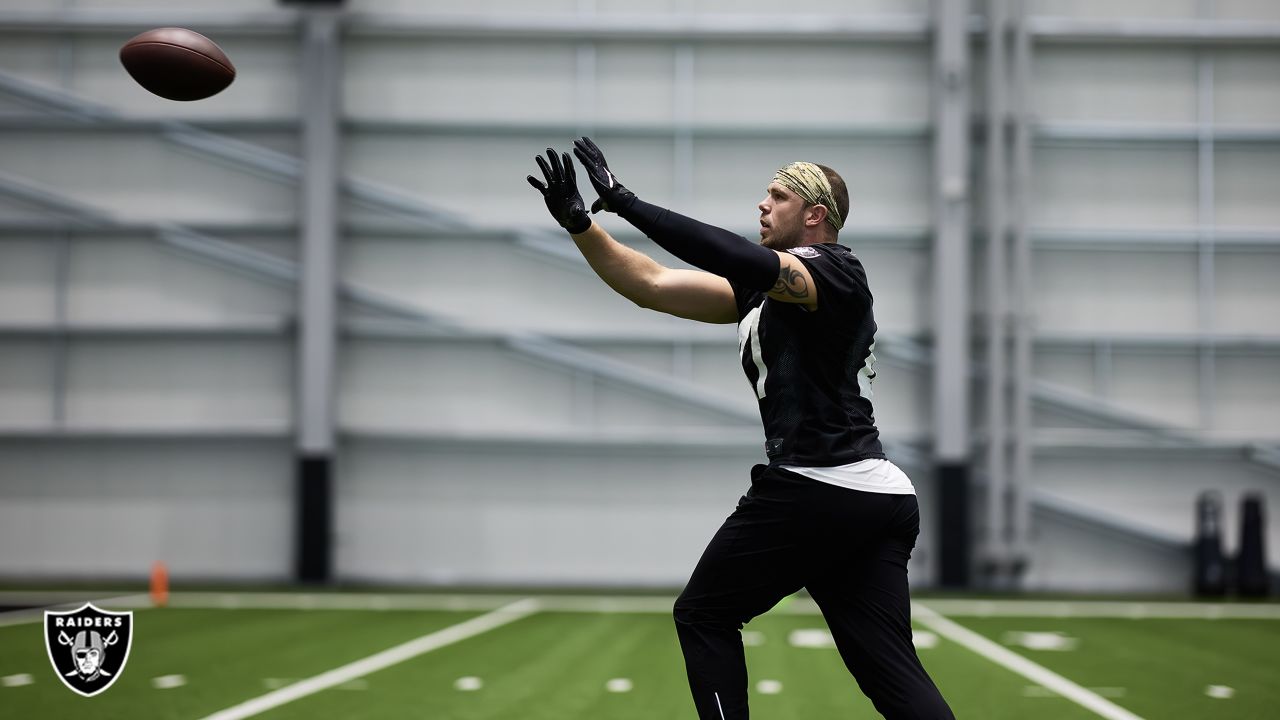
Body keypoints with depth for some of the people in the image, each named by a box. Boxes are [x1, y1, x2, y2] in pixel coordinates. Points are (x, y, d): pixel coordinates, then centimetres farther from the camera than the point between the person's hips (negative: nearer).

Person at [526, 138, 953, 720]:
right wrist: (580, 224, 7)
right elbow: (653, 287, 17)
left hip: (814, 490, -9)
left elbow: (748, 263, -25)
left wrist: (627, 203, -24)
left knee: (703, 616, 7)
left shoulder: (836, 270, -5)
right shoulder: (761, 290, 21)